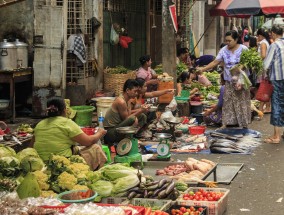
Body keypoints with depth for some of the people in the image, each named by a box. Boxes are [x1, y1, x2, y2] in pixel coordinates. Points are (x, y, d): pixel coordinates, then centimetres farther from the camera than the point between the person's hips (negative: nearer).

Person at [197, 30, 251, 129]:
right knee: (227, 102, 3)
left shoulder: (243, 49, -7)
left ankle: (244, 124, 8)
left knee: (241, 102, 0)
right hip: (229, 82, 3)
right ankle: (225, 123, 6)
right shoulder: (224, 50, 3)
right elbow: (215, 62, 1)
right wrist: (203, 69, -8)